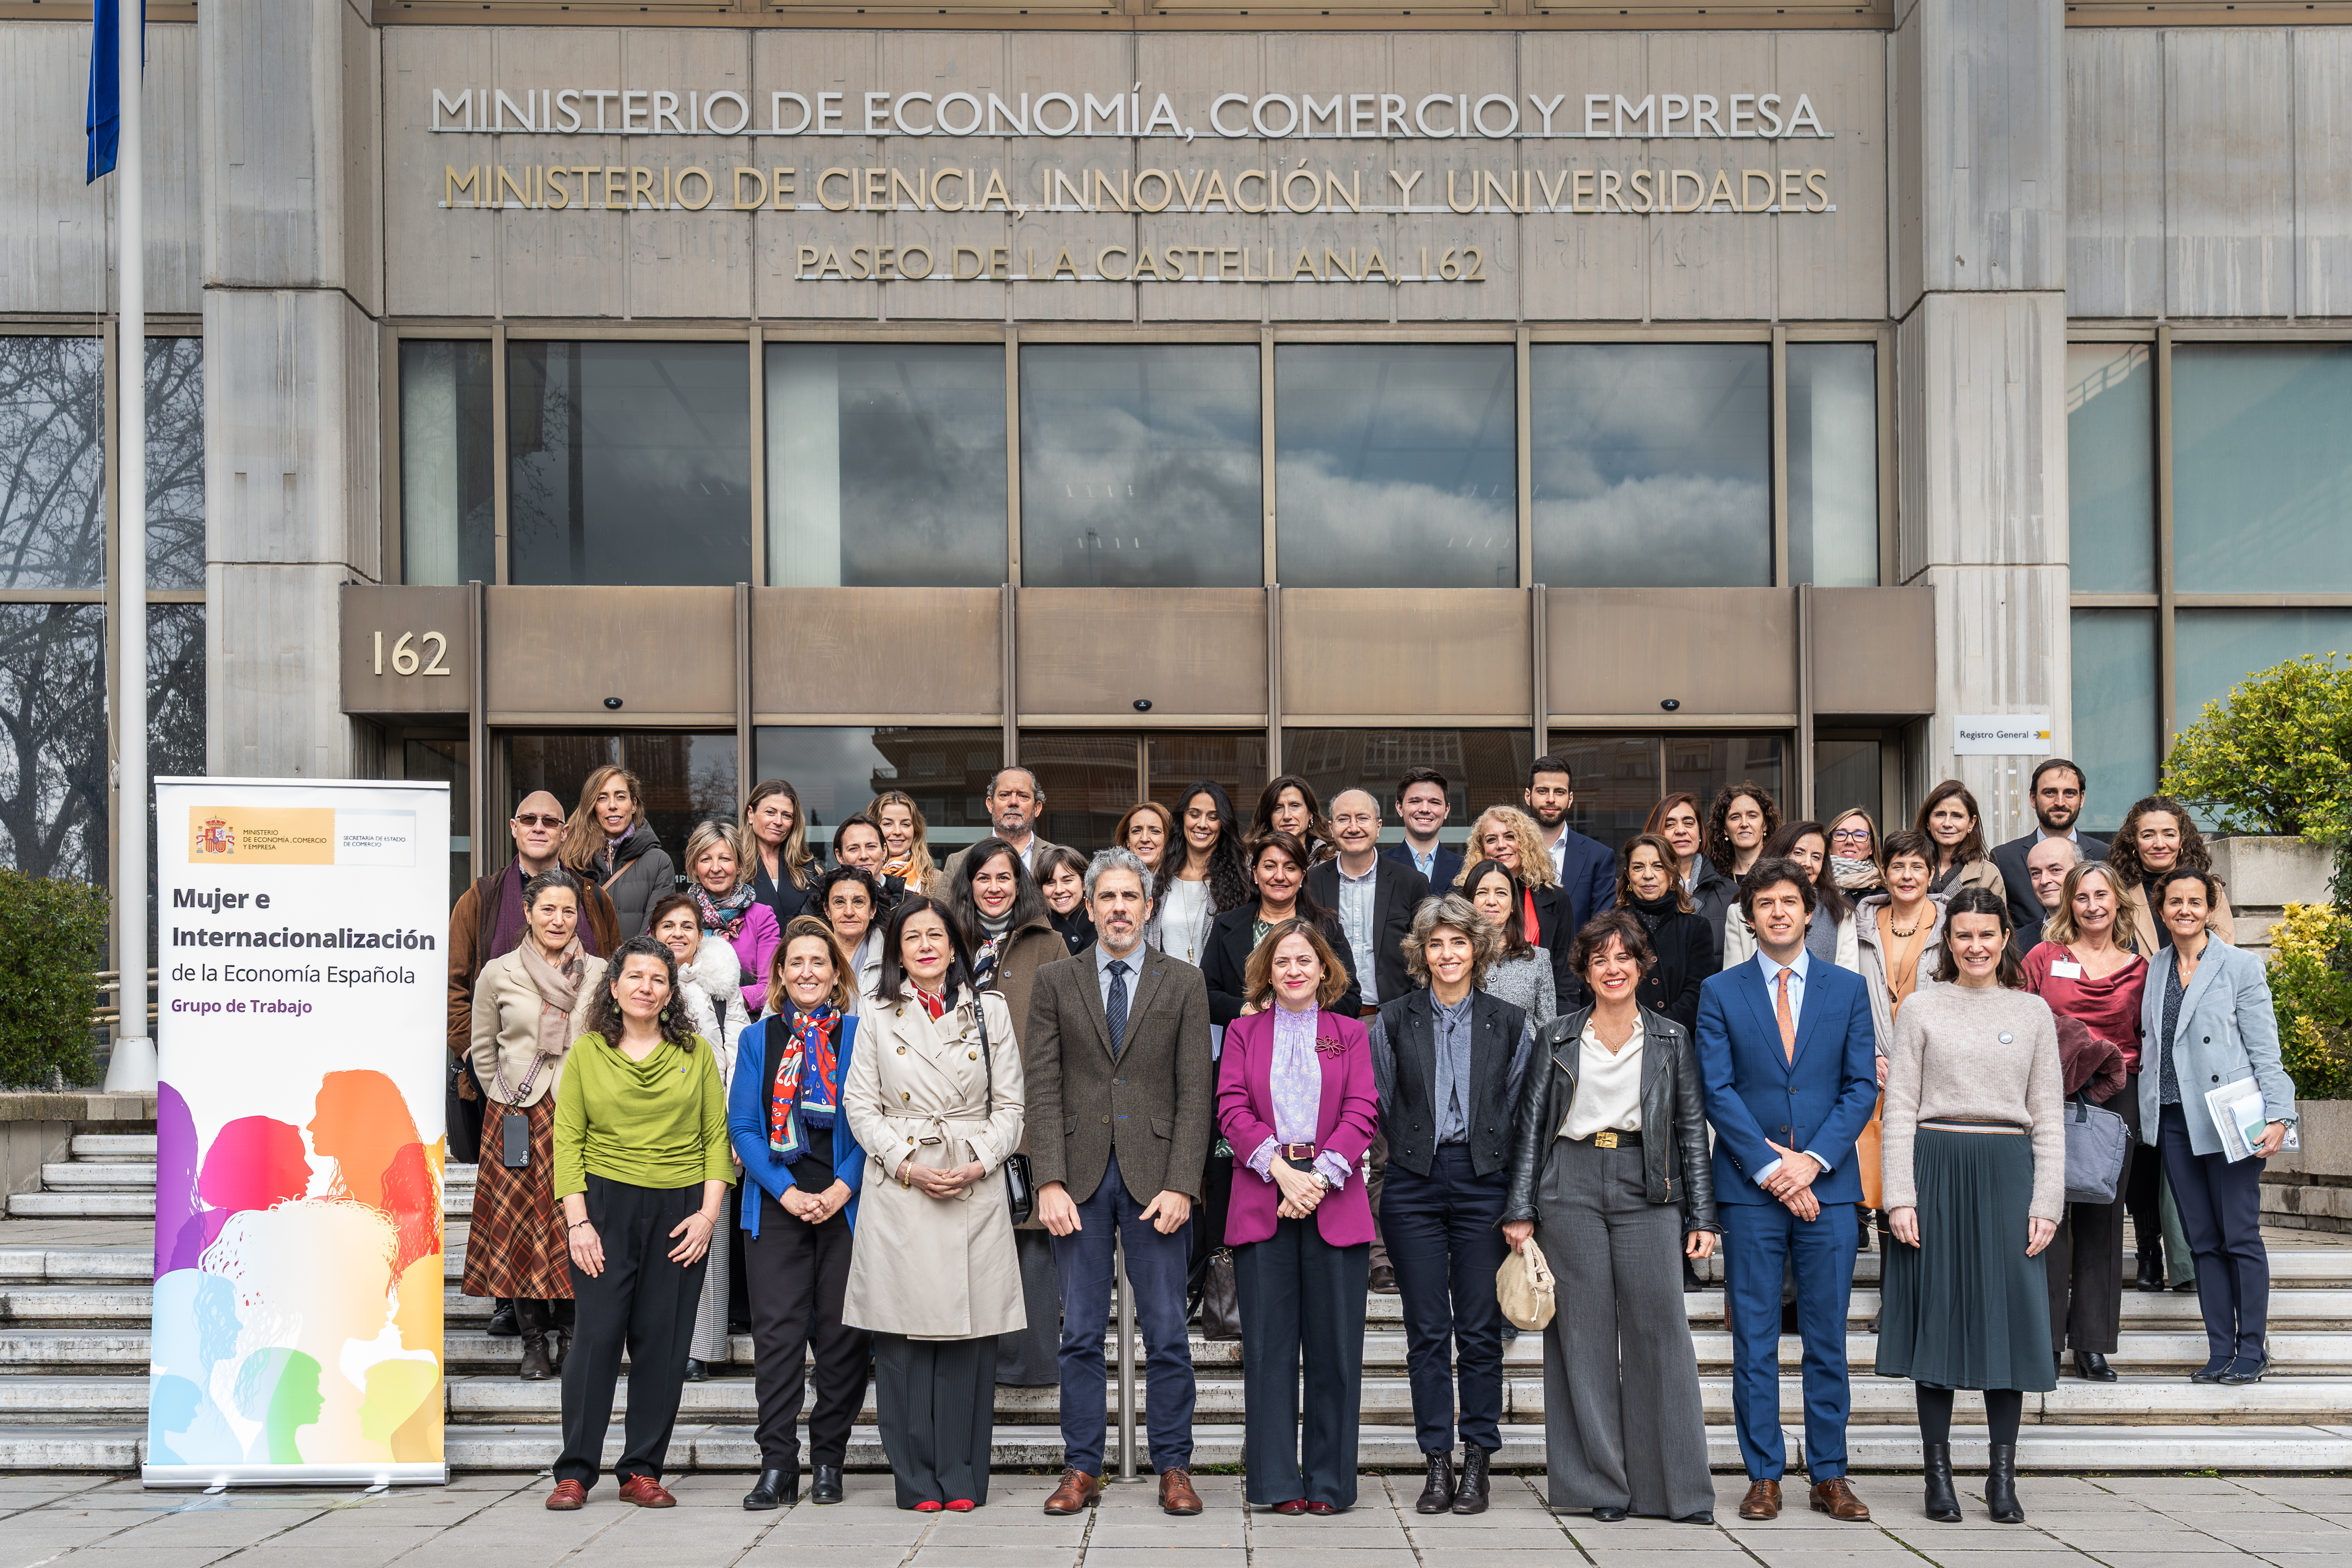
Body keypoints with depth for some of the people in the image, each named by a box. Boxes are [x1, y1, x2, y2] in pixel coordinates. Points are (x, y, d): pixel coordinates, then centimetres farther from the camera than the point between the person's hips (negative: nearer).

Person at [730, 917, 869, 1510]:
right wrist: (786, 1191, -8)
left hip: (847, 1204, -1)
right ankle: (777, 1466, 1)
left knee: (843, 1333, 1)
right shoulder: (757, 1039, 10)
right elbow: (742, 1127, 5)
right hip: (776, 1206, 1)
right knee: (777, 1329, -3)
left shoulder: (860, 1036, 5)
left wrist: (842, 1189, -11)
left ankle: (828, 1461, 12)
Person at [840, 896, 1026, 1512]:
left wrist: (978, 1165, -7)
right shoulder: (879, 1018, 9)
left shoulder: (990, 1011, 9)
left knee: (969, 1334, -1)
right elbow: (859, 1103, 5)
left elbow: (1011, 1104, 8)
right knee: (903, 1338, -2)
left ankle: (962, 1480, 7)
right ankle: (917, 1481, 6)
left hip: (975, 1188, 0)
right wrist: (907, 1164, -8)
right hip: (897, 1187, 0)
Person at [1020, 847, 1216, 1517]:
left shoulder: (1183, 983, 5)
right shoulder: (1056, 983, 7)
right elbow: (1044, 1088, 3)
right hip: (1080, 1175, 1)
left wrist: (1181, 1184, -8)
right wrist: (1050, 1181, -7)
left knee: (1167, 1335, 2)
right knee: (1080, 1335, 5)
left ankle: (1173, 1469, 12)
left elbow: (1196, 1092, 1)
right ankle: (1082, 1471, 13)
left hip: (1156, 1177, -1)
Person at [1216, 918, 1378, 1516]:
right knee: (1268, 1346, -1)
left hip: (1335, 1201, 0)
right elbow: (1232, 1109, 2)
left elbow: (1362, 1112, 2)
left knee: (1335, 1345, 0)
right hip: (1262, 1200, 0)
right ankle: (1276, 1482, 5)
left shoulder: (1350, 1033, 13)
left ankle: (1330, 1483, 7)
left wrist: (1320, 1175, -11)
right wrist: (1282, 1170, -12)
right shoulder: (1243, 1032, 13)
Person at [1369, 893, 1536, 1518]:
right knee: (1427, 1331, 2)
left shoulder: (1509, 1023, 6)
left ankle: (1478, 1461, 9)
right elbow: (1378, 1105, 10)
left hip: (1484, 1182, 0)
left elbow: (1522, 1108, 6)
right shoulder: (1394, 1021, 6)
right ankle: (1437, 1461, 9)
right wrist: (1413, 1149, 5)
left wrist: (1518, 1193, 1)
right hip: (1414, 1185, 0)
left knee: (1481, 1330, 1)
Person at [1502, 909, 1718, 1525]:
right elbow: (1529, 1125, 8)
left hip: (1646, 1190, 0)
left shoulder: (1671, 1039, 10)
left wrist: (1702, 1216, 3)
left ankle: (1676, 1487, 3)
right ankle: (1600, 1486, 7)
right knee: (1584, 1333, 1)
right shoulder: (1558, 1038, 9)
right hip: (1571, 1187, 0)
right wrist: (1520, 1210, 0)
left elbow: (1692, 1129, 9)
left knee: (1659, 1329, -4)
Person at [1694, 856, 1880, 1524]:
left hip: (1827, 1183, 1)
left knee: (1827, 1338, 5)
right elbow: (1718, 1092, -1)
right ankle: (1764, 1476, 9)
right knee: (1754, 1339, 2)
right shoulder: (1720, 992, 5)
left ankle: (1830, 1476, 13)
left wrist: (1811, 1160, -9)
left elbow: (1862, 1086, 3)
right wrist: (1769, 1167, -11)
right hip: (1749, 1187, -1)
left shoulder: (1848, 989, 8)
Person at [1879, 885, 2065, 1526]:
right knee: (1936, 1310, 2)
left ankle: (2003, 1475, 9)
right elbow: (1899, 1110, 2)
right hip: (1937, 1167, -1)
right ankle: (1938, 1474, 9)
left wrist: (2047, 1201, 0)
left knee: (2008, 1313, 0)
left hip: (2009, 1171, 1)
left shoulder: (2033, 1011, 9)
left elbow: (2048, 1116, 9)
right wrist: (1900, 1197, -7)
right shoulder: (1922, 1008, 5)